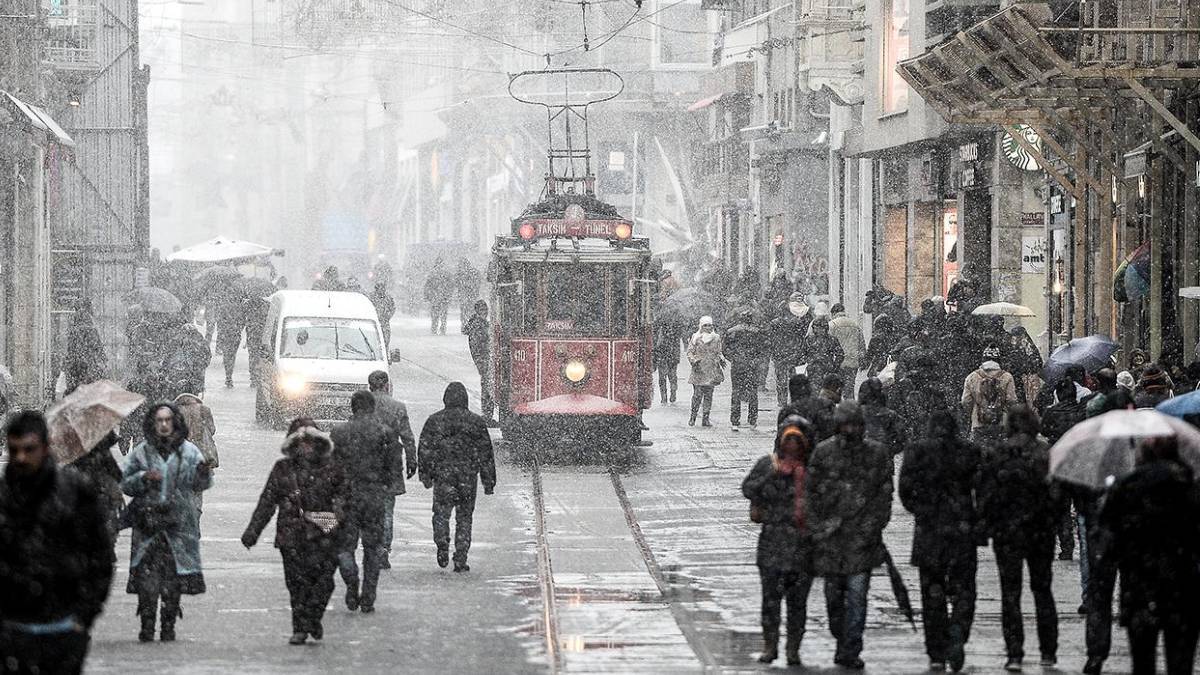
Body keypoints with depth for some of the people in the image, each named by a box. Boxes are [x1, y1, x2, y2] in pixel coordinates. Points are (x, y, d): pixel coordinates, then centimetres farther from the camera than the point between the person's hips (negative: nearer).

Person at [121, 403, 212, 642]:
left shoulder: (189, 452, 6)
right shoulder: (141, 452, 7)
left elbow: (201, 485, 3)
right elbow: (125, 483, 9)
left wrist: (203, 473, -19)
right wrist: (143, 478, -10)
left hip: (179, 524, 0)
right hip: (148, 523, 0)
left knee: (174, 577, 1)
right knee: (146, 575, -8)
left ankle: (169, 626, 9)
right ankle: (147, 626, -4)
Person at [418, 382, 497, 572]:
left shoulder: (434, 421, 0)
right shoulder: (476, 422, 1)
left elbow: (424, 450, 2)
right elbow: (486, 454, 4)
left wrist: (425, 475, 11)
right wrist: (489, 481, 10)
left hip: (442, 476, 0)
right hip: (468, 478, 0)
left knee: (441, 514, 10)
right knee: (464, 517, 7)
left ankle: (442, 546, -14)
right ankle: (460, 559, 4)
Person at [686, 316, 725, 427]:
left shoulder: (716, 338, 11)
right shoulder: (695, 338, 2)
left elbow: (719, 352, 18)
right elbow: (690, 352, 2)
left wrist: (721, 360, -1)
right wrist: (693, 361, -15)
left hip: (712, 371, 3)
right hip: (699, 370, -3)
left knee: (708, 395, 3)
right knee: (697, 394, -7)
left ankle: (706, 418, 8)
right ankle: (693, 417, 5)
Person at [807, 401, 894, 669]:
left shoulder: (877, 453, 3)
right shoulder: (823, 452, 2)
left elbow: (884, 494, 5)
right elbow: (812, 492, 3)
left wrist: (874, 525, -5)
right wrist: (817, 529, -4)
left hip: (862, 536, -1)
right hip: (830, 536, 1)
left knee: (857, 593, -8)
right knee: (833, 594, 11)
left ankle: (850, 651, -5)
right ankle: (842, 640, 29)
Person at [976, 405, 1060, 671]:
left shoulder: (994, 454, -6)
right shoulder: (1047, 453, -5)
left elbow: (985, 493, -4)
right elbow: (1058, 492, -5)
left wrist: (989, 524, 7)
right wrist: (1052, 521, 8)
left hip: (1006, 532, -1)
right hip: (1041, 531, 1)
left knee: (1010, 592, 3)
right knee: (1042, 590, 15)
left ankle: (1014, 654, -5)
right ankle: (1048, 652, 16)